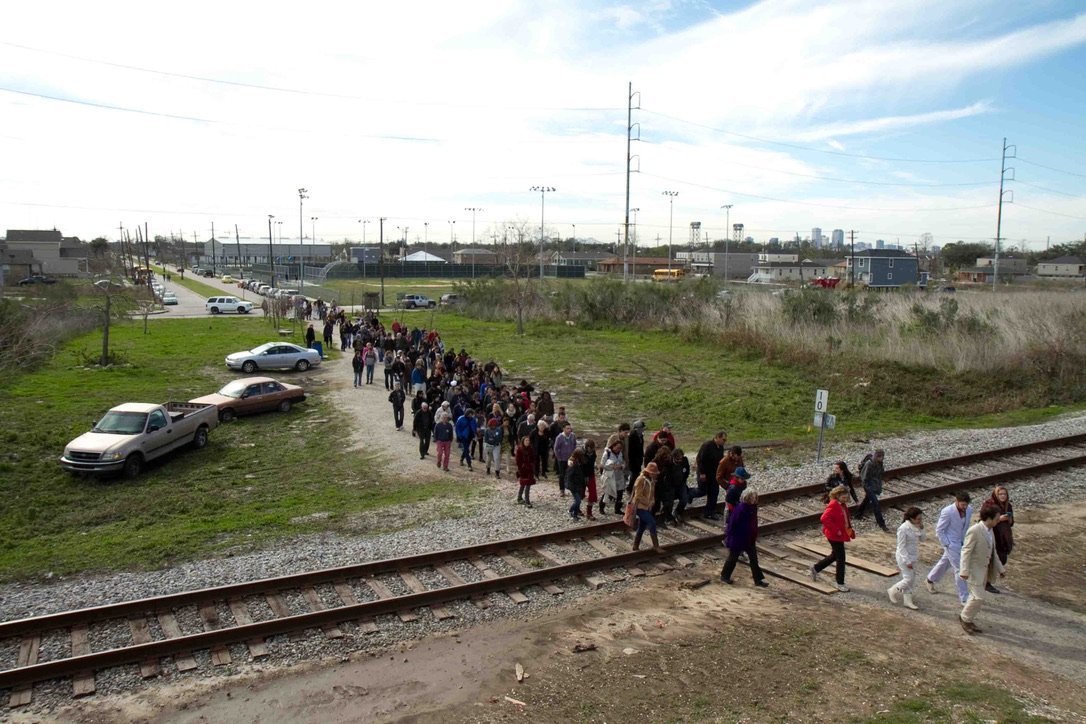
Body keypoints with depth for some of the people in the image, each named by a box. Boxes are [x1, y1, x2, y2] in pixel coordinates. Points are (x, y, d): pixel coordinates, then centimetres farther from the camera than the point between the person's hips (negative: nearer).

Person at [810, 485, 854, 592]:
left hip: (841, 535, 10)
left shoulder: (843, 505, 8)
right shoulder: (833, 506, -21)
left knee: (835, 556, 20)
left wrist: (850, 529, 8)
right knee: (841, 558, -3)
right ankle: (840, 584, 7)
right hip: (835, 536, -10)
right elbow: (824, 519, -31)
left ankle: (816, 568, 36)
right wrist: (836, 530, -27)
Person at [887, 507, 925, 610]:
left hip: (914, 557, 8)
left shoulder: (916, 527, -2)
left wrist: (921, 528, -11)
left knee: (912, 579, 12)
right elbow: (901, 546, -21)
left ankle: (908, 601, 22)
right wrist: (907, 561, -21)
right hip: (905, 557, -8)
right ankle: (892, 591, 19)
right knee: (908, 579, -4)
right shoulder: (903, 528, -24)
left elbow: (922, 539, 4)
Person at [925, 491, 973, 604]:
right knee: (960, 569, -6)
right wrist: (947, 545, -16)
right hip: (951, 544, -7)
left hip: (961, 543, 7)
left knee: (945, 562, 23)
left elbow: (966, 526, 11)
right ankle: (964, 598, 2)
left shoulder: (969, 509, -8)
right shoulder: (947, 512, -26)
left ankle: (929, 580, 44)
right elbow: (939, 531, -16)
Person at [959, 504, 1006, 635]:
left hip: (984, 569, 9)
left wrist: (999, 568, 20)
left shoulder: (989, 530, 3)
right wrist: (964, 571, -26)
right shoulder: (974, 531, -24)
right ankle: (965, 618, 13)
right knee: (978, 597, -7)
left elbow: (992, 551, 15)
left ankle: (967, 619, 31)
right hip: (974, 570, -9)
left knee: (976, 596, 16)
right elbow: (966, 551, -23)